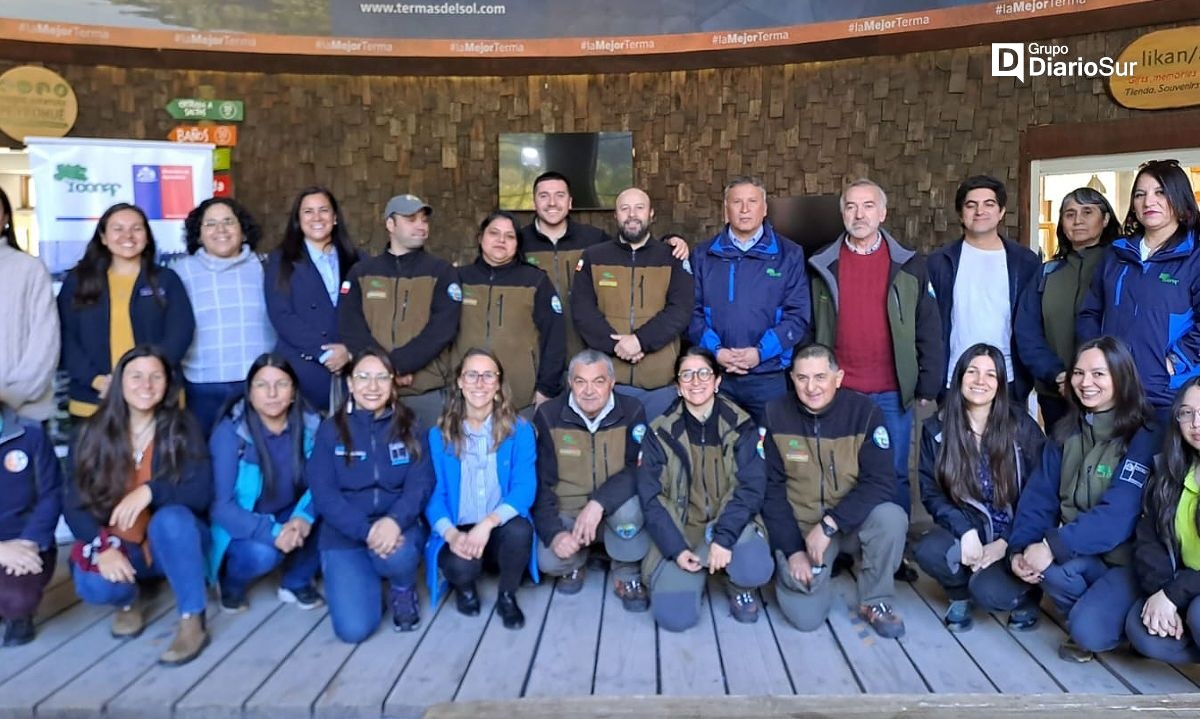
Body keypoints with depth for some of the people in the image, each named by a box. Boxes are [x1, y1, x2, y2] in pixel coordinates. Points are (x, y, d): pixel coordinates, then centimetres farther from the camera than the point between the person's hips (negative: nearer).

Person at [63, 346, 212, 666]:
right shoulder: (97, 431, -3)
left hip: (174, 542, -1)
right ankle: (128, 600, 9)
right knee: (92, 584, -30)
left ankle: (192, 622, -21)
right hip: (119, 547, 1)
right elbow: (74, 504, -6)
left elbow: (202, 493, -16)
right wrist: (102, 548, -23)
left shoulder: (182, 428, -8)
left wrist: (151, 491, -34)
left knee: (172, 517, -35)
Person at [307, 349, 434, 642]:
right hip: (345, 534, 0)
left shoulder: (409, 428, 2)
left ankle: (403, 591, 2)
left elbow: (421, 484, -7)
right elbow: (323, 493, -8)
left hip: (398, 526, 1)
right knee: (353, 628, -16)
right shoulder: (330, 430, 0)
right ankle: (365, 578, 19)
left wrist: (394, 521, -28)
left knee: (397, 554, -36)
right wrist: (366, 530, -23)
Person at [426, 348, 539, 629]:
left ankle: (507, 596, -1)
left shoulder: (519, 430, -2)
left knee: (521, 530, -33)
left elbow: (525, 489, -11)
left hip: (500, 530, 1)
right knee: (460, 566, -33)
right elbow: (434, 493, -4)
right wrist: (451, 534, -23)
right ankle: (465, 586, 9)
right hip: (458, 532, 0)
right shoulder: (439, 434, 0)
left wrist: (488, 523, -27)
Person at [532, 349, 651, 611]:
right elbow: (541, 483, -9)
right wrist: (553, 533, -22)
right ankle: (576, 563, 14)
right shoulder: (548, 416, -10)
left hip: (615, 512, 0)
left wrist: (599, 502, -33)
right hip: (567, 514, 1)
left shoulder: (632, 411, -11)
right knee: (548, 560, -26)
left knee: (629, 507, -34)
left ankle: (627, 575, -4)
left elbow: (639, 469, -19)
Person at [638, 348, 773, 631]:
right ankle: (696, 571, 15)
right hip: (680, 531, 0)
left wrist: (724, 538, -24)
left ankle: (740, 587, 6)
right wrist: (676, 549, -18)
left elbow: (752, 487, -11)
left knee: (756, 568, -33)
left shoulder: (741, 427, -2)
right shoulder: (660, 433, -1)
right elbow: (651, 497, -5)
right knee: (673, 616, -20)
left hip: (730, 525, 0)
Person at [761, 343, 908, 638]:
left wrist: (830, 525, -27)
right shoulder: (776, 415, -10)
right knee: (805, 616, -16)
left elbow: (881, 482, -19)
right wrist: (793, 549, -14)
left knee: (891, 517, -32)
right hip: (800, 527, 0)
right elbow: (771, 489, -7)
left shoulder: (864, 411, -13)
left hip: (853, 521, 0)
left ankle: (875, 602, -6)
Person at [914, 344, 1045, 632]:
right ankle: (960, 595, 4)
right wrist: (966, 532, -20)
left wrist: (1006, 542, -14)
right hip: (966, 530, 1)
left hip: (1014, 533, -1)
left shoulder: (1021, 425, -6)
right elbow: (931, 492, -3)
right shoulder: (937, 428, -3)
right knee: (928, 552, -31)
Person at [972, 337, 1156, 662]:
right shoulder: (1066, 431, 6)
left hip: (1122, 558, -5)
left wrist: (1053, 547, -34)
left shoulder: (1144, 437, -13)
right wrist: (1019, 548, -17)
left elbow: (1118, 513, -25)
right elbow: (1039, 496, 0)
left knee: (1089, 632, -32)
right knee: (989, 589, -10)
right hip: (1070, 552, 5)